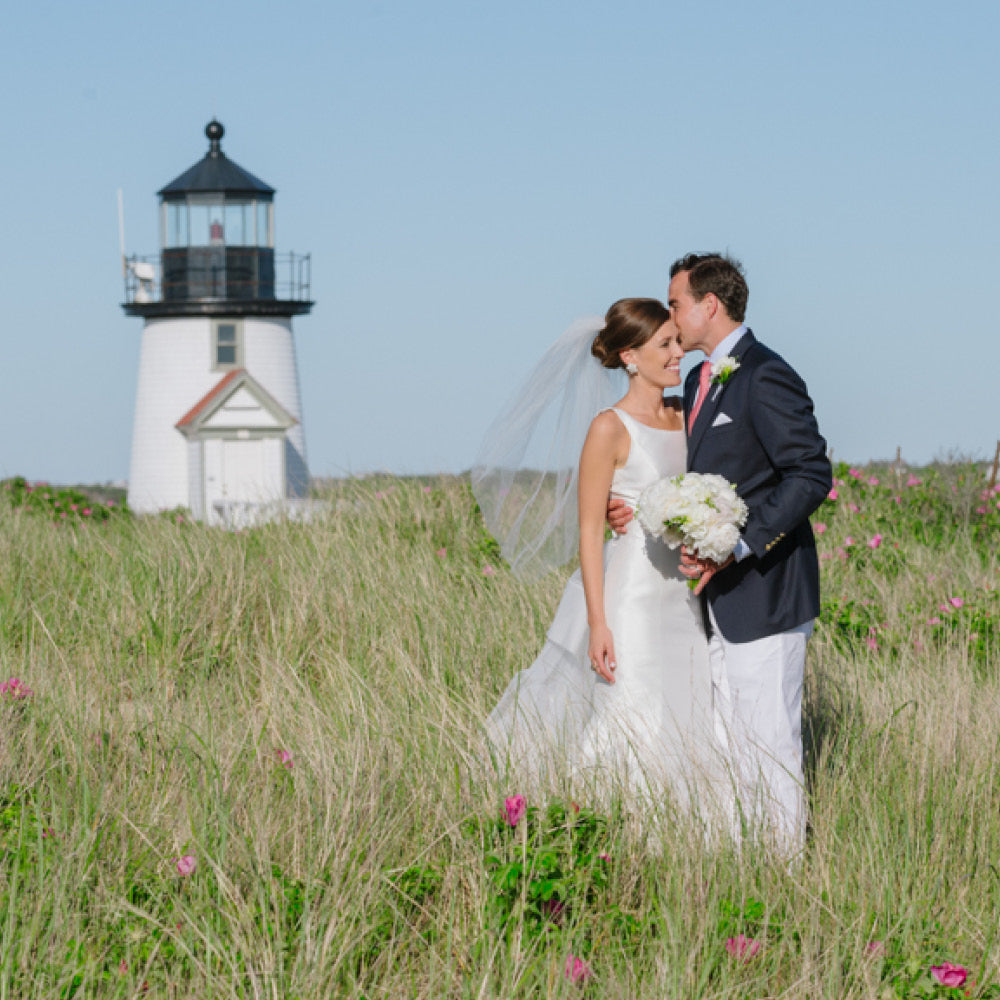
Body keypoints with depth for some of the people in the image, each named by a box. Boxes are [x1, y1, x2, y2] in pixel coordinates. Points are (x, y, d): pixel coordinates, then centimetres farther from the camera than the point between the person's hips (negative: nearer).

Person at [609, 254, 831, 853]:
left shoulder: (766, 378, -15)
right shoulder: (699, 382, 16)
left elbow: (811, 475, -20)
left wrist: (737, 546, -24)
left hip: (763, 595, -9)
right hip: (717, 601, 9)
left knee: (768, 746, -4)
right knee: (723, 747, 11)